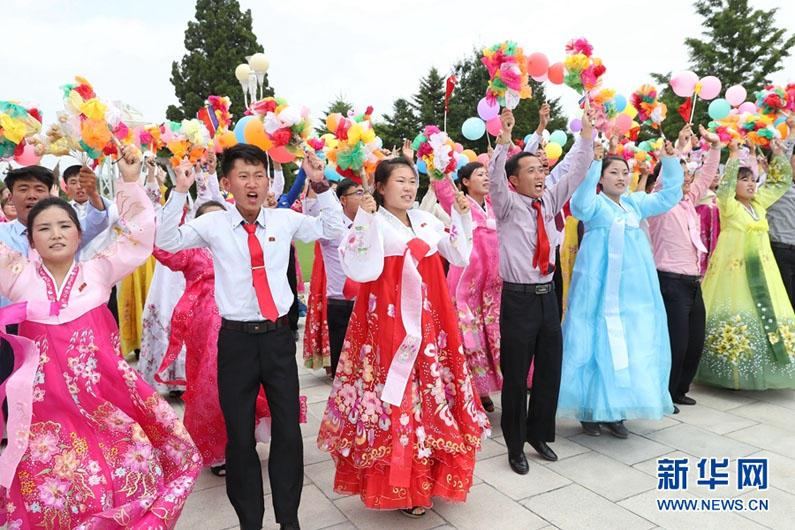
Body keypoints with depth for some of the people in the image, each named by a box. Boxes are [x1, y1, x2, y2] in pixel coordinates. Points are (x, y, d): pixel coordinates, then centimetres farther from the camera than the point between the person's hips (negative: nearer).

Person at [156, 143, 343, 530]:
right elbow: (166, 242, -5)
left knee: (288, 429, 7)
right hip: (236, 339, -1)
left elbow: (334, 230, 8)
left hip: (278, 336, 1)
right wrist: (180, 192, -12)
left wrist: (321, 186, -1)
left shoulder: (285, 220, 3)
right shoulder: (213, 225, 0)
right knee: (239, 435, 8)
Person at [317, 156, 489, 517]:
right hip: (389, 324, -6)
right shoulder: (372, 223, -7)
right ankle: (398, 488, 18)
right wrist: (365, 218, -25)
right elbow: (359, 270, -21)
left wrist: (462, 216, 8)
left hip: (428, 323, 6)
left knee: (431, 394, 13)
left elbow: (460, 257, 14)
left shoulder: (427, 221, 11)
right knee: (393, 397, 0)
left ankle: (426, 476, 32)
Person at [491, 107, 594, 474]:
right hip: (518, 298, -6)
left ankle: (540, 434, 33)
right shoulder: (507, 205, -5)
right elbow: (494, 181, -23)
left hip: (547, 295, 6)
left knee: (550, 370, 13)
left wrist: (587, 133, -4)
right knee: (516, 376, 3)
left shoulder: (549, 200, 9)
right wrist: (503, 142, -34)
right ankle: (515, 446, 20)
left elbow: (576, 172, 5)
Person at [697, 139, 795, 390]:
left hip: (761, 271, 7)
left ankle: (758, 373, 20)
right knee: (734, 318, -6)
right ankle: (732, 375, 4)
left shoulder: (759, 203, 13)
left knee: (765, 315, 9)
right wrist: (734, 155, -18)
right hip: (733, 269, -7)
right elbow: (725, 185, -23)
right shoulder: (728, 206, -6)